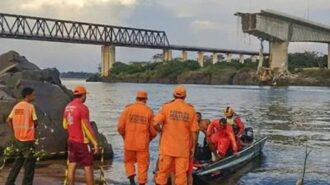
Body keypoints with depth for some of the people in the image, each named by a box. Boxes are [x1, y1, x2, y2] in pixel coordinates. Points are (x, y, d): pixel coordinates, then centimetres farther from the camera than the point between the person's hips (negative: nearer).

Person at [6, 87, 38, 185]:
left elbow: (9, 120, 9)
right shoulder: (30, 106, -12)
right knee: (30, 162, 4)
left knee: (18, 161, 19)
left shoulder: (17, 106, 7)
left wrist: (14, 132, 16)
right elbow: (35, 122, -11)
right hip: (28, 139, -7)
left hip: (18, 138, 7)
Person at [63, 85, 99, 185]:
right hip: (82, 142, -7)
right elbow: (87, 127, -20)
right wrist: (95, 142, -15)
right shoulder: (82, 108, -18)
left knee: (72, 166, 10)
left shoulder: (68, 107, 7)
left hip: (71, 141, 8)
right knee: (88, 167, 0)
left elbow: (65, 125, 14)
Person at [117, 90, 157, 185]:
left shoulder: (128, 109, -1)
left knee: (129, 162, 19)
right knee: (143, 165, 9)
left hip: (129, 142, 1)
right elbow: (153, 131, -2)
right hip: (143, 144, -1)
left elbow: (120, 126, -5)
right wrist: (149, 138, 18)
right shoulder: (149, 111, -3)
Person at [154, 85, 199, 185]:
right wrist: (193, 147, 9)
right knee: (181, 174, 5)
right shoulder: (191, 110, 0)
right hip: (183, 148, 1)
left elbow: (155, 124, -12)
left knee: (163, 172, 9)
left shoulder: (166, 107, -4)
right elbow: (193, 131, 0)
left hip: (167, 147, 0)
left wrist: (161, 130, 8)